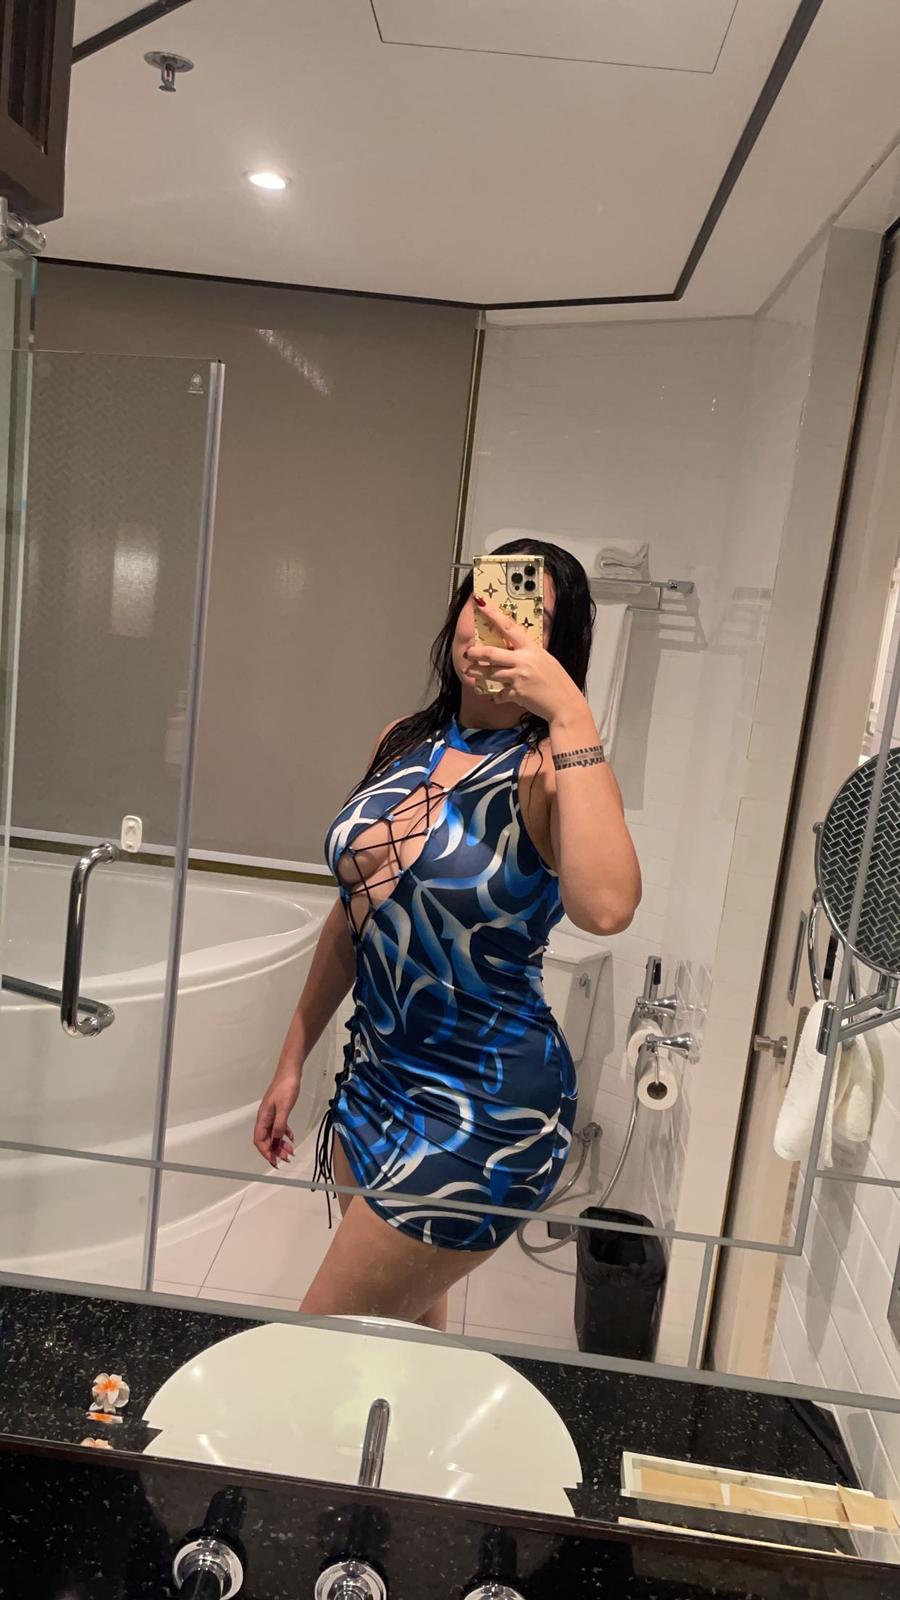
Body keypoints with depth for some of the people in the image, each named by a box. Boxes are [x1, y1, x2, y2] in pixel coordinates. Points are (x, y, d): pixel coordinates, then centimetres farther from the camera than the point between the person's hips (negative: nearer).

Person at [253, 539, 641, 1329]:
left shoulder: (550, 770, -16)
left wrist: (571, 714, -32)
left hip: (486, 1113, -6)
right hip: (376, 1078, 6)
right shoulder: (406, 743, 2)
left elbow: (605, 908, -38)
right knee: (407, 1330, 24)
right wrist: (294, 1059, 15)